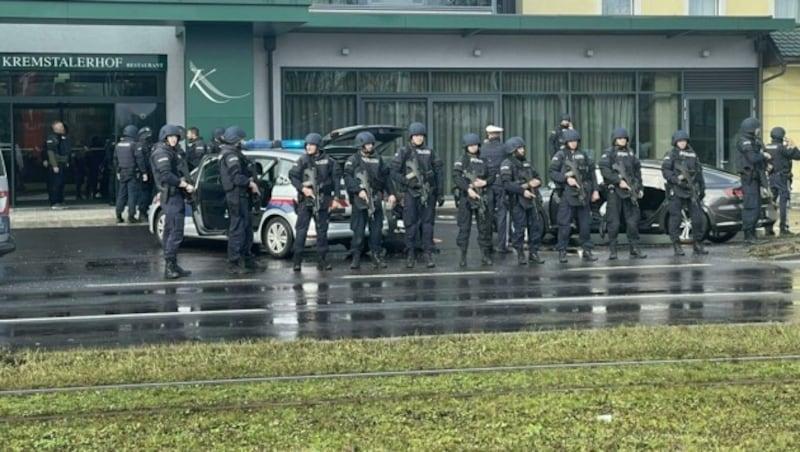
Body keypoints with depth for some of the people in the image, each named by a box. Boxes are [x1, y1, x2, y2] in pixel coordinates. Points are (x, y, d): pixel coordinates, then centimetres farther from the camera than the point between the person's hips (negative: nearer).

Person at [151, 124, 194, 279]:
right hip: (171, 196, -10)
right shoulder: (162, 152, -10)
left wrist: (186, 185, 3)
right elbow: (166, 175, -20)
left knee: (171, 232, 12)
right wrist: (185, 185, -16)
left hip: (175, 195, 10)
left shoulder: (172, 152, 21)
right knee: (176, 232, -13)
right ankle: (170, 266, -13)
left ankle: (172, 266, 17)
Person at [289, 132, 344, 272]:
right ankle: (297, 261, -2)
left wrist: (336, 197, 2)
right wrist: (303, 188, -15)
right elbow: (292, 175, 0)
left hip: (322, 201, 1)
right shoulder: (302, 161, 2)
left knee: (322, 230, 6)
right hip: (305, 200, -1)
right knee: (301, 230, -5)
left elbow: (336, 178, 6)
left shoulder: (328, 161, 3)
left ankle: (322, 260, 14)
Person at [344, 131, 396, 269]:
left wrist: (391, 193, 9)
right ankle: (356, 258, 1)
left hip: (376, 199, 4)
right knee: (358, 230, -4)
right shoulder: (353, 160, 1)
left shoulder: (378, 160, 14)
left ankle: (376, 257, 11)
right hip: (359, 200, -4)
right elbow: (348, 178, -9)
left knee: (377, 229, 4)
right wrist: (358, 190, -19)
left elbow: (386, 177, 17)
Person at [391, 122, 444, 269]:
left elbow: (439, 173, 10)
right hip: (410, 194, -2)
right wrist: (405, 181, -14)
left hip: (428, 194, 2)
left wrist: (440, 194, 6)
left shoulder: (429, 152, 9)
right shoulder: (403, 152, 2)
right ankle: (410, 255, 7)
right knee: (411, 225, 0)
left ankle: (428, 255, 4)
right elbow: (394, 172, -1)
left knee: (427, 225, 1)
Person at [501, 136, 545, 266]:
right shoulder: (507, 165, -4)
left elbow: (537, 177, 21)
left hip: (532, 199, 7)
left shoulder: (526, 163, 20)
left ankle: (533, 253, 13)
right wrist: (522, 191, -22)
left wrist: (536, 181, -3)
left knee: (536, 226, 4)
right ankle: (520, 254, 7)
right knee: (520, 228, -4)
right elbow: (507, 184, -16)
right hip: (518, 202, -7)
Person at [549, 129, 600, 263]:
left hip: (583, 195, 4)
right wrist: (566, 178, -17)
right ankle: (562, 252, 2)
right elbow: (552, 173, -6)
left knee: (585, 224, 6)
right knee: (564, 224, -4)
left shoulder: (584, 155, 14)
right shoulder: (560, 155, 1)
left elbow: (592, 173, 15)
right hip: (567, 195, -4)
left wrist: (595, 190, 9)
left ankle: (587, 251, 14)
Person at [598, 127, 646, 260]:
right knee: (614, 222, -4)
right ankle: (612, 250, 2)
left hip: (630, 190, 5)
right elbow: (604, 169, -13)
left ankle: (635, 248, 10)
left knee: (633, 221, 4)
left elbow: (637, 170, 19)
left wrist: (639, 188, 14)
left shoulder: (631, 153, 15)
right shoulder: (609, 153, 0)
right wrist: (618, 181, -18)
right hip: (614, 191, -4)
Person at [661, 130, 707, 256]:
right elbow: (665, 170, -7)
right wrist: (676, 178, -20)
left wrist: (702, 189, 17)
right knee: (676, 218, -3)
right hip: (677, 191, -4)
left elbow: (699, 172, 20)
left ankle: (698, 244, 11)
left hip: (692, 191, 4)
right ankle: (676, 246, 2)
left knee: (697, 217, 2)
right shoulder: (672, 155, 2)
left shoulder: (693, 155, 16)